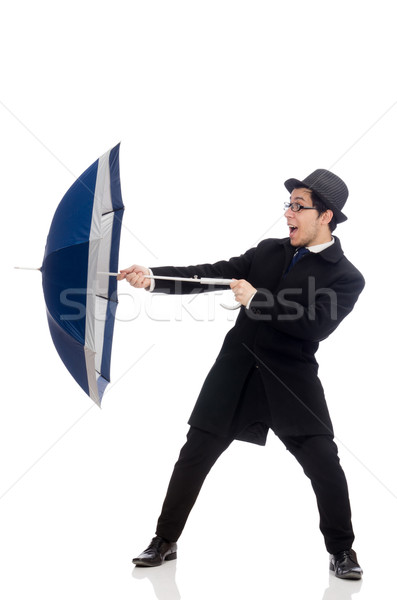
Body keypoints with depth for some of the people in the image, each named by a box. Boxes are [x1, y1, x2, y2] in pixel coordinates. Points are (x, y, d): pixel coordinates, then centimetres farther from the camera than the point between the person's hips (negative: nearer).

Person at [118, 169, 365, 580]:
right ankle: (165, 542, 20)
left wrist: (257, 300, -18)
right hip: (235, 371, 4)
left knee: (325, 466, -6)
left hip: (291, 379, -3)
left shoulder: (346, 277, -5)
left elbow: (316, 325, -20)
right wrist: (152, 278, -8)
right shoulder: (268, 252, 8)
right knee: (194, 456, 5)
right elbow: (208, 275, 4)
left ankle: (341, 551, 17)